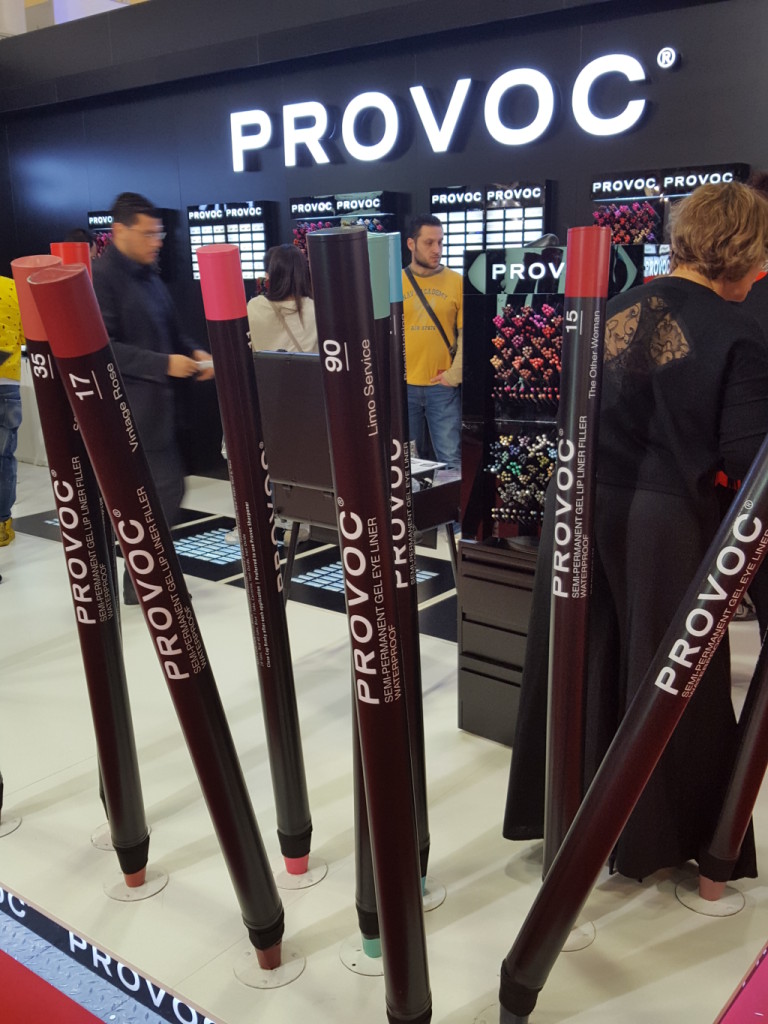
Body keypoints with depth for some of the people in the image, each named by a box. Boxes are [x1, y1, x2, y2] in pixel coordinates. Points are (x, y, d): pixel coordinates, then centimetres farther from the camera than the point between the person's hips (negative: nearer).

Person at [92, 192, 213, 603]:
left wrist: (192, 354, 2)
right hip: (129, 410, -9)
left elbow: (168, 330, 23)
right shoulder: (100, 277, -13)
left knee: (166, 490, 12)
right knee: (162, 491, -6)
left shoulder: (148, 275, 15)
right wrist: (164, 364, -22)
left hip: (158, 403, 9)